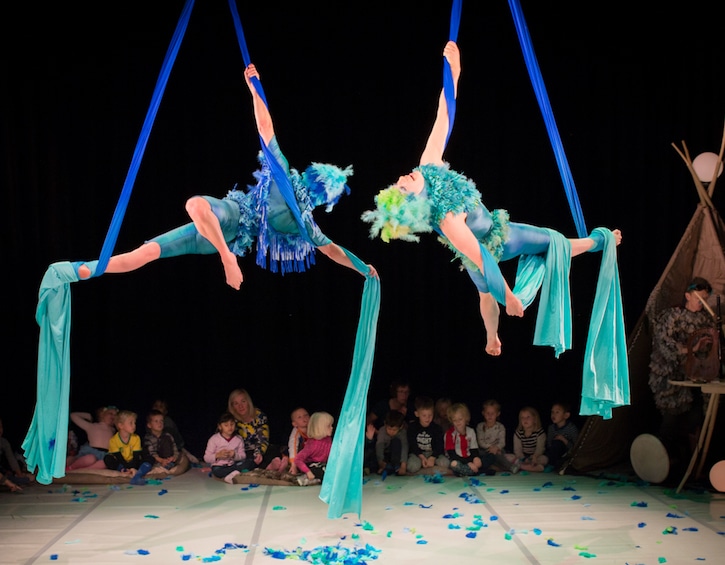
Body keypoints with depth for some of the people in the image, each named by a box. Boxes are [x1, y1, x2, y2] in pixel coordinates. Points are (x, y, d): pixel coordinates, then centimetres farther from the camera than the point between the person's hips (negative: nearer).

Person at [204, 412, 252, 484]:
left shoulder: (238, 439, 5)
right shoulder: (214, 439, -2)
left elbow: (243, 456, 3)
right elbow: (206, 458, -4)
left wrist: (235, 455, -18)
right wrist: (217, 455, -21)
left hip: (233, 465, 3)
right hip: (219, 466, -3)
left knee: (250, 462, -22)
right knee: (217, 471, -39)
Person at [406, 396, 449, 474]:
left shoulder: (437, 428, 0)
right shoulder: (412, 427, -2)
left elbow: (439, 446, -7)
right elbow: (412, 445, -8)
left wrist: (432, 458, -24)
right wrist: (422, 457, -22)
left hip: (433, 454, 2)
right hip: (417, 454, -2)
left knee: (445, 463, -26)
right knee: (412, 466, -34)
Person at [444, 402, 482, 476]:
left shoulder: (471, 431, 7)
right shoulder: (450, 433, -8)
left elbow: (474, 449, 10)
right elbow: (452, 454, -14)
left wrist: (476, 458, -15)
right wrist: (468, 463, -23)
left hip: (468, 459, 5)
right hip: (457, 460, -5)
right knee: (454, 464, -39)